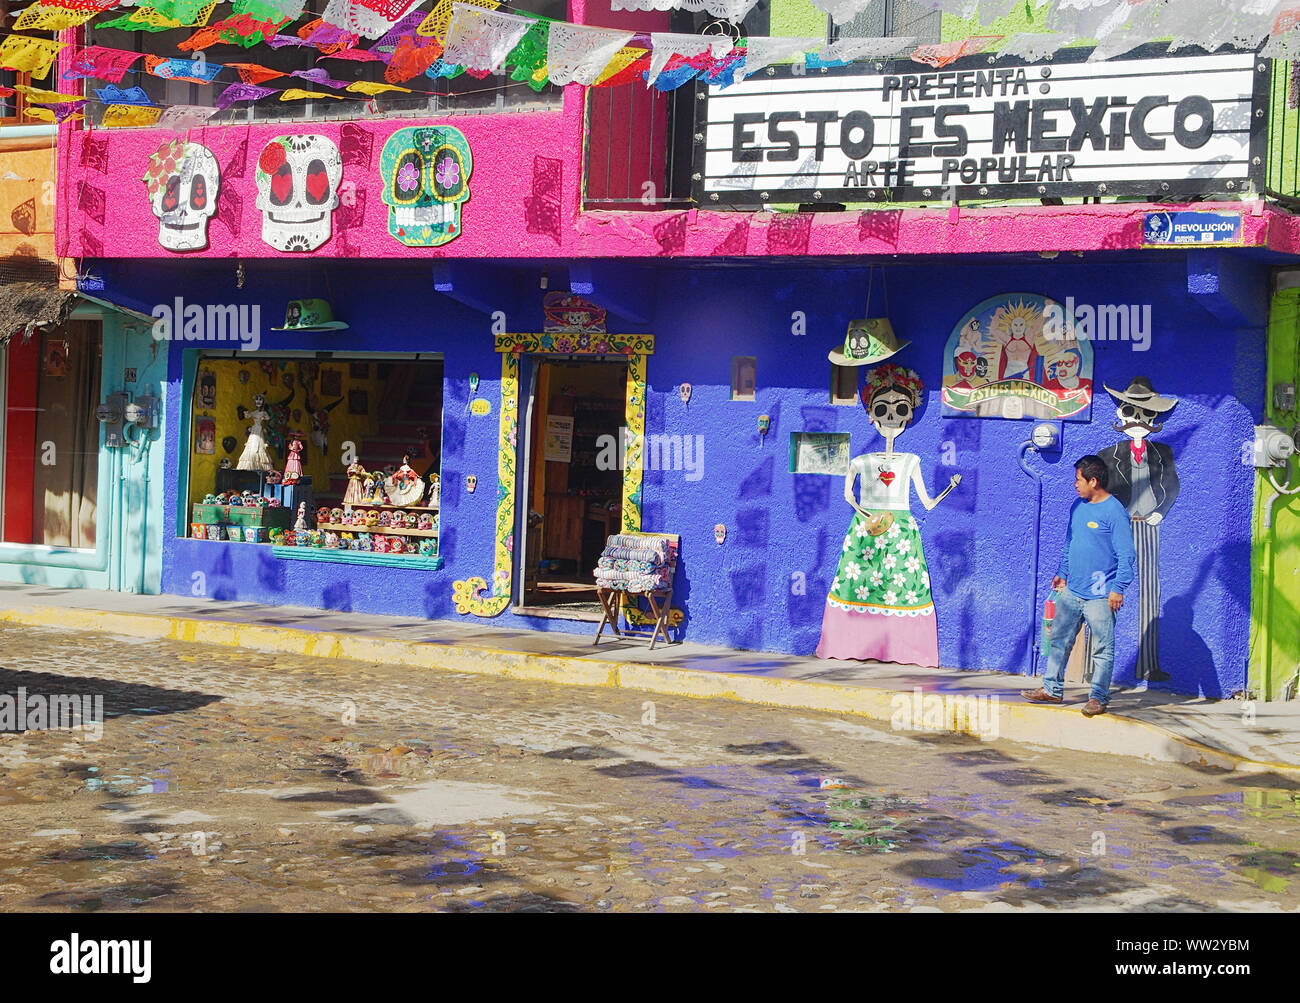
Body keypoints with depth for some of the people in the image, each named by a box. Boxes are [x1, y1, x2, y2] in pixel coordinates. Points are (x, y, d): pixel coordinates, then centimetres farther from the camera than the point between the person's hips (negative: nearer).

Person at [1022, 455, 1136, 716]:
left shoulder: (1114, 512, -12)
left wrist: (1118, 588, -17)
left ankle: (1098, 698, 6)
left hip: (1100, 596, -8)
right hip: (1071, 591, 8)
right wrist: (1062, 573, 20)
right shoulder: (1078, 507, 12)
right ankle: (1052, 689, 20)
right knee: (1059, 639, 11)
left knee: (1102, 649, 0)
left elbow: (1126, 555, -13)